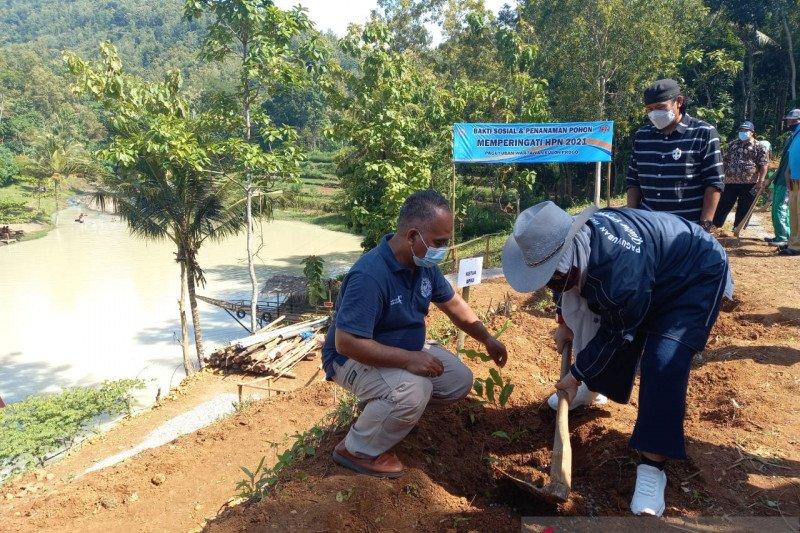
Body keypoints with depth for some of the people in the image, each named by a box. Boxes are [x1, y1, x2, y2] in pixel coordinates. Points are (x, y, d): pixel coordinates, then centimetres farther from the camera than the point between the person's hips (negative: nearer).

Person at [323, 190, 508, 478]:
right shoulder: (369, 275, -35)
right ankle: (356, 451, -11)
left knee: (459, 380, 3)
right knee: (414, 391, -34)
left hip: (406, 349, 9)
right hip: (355, 357, -8)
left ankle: (385, 402, 14)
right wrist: (409, 359, -35)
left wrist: (487, 339, 10)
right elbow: (346, 343, -36)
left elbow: (453, 303, 10)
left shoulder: (425, 264, -7)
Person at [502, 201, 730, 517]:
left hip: (696, 277, -8)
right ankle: (593, 390, 41)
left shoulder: (621, 273, -44)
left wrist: (576, 375, -14)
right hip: (654, 269, 8)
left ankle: (652, 467, -14)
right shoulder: (569, 241, -22)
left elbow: (617, 334, -25)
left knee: (663, 365, -22)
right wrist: (566, 323, 3)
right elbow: (568, 283, 5)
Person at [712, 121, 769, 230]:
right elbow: (725, 161, 20)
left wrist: (760, 181, -14)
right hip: (731, 182, 3)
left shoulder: (758, 147, -1)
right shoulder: (732, 145, 13)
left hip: (749, 184, -3)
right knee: (723, 206, 4)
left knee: (743, 210, 5)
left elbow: (764, 165, -6)